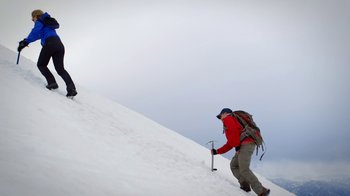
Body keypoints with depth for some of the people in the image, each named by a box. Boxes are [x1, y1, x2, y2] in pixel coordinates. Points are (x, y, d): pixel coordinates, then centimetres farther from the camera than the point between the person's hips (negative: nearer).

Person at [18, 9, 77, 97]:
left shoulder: (40, 22, 9)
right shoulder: (48, 22, 34)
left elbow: (35, 33, -10)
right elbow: (38, 34, 44)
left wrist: (25, 42, -13)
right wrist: (25, 41, 46)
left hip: (50, 44, -7)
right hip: (59, 44, 7)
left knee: (41, 65, 12)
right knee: (60, 69, 6)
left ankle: (52, 82, -6)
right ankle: (71, 88, -13)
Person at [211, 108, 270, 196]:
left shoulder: (228, 118, 9)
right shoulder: (233, 121, 35)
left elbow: (234, 130, -14)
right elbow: (229, 145, 34)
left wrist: (237, 146, -15)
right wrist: (217, 151, 32)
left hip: (245, 144, -10)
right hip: (249, 145, 10)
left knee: (244, 170, -15)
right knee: (234, 165, 17)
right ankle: (245, 185, 2)